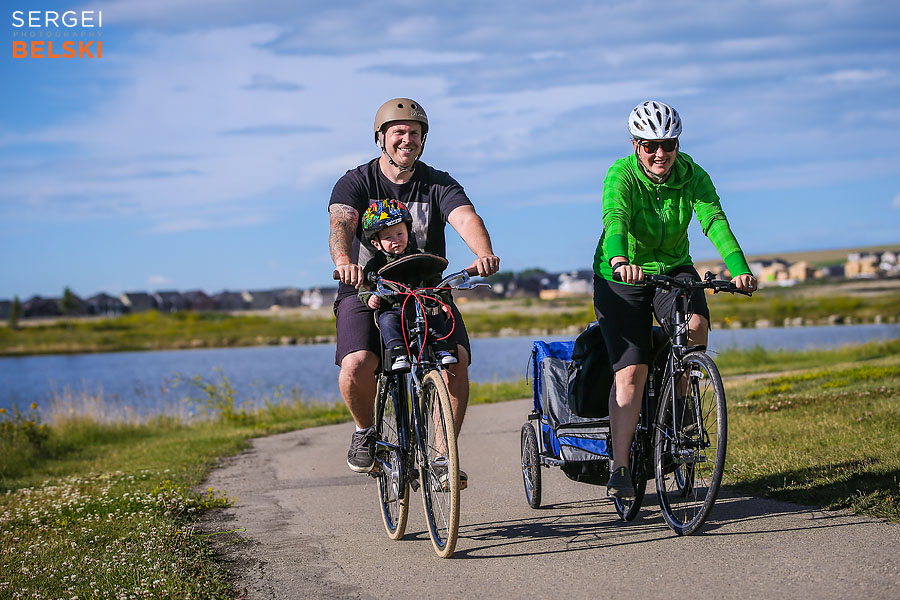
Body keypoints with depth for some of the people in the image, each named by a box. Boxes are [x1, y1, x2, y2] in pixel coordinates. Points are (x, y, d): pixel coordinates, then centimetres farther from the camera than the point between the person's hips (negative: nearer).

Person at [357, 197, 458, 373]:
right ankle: (398, 353, -39)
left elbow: (435, 281, 16)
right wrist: (369, 298, -13)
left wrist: (443, 300, 1)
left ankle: (441, 349, -24)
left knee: (435, 315, -27)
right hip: (390, 309, -1)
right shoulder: (375, 265, 9)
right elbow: (364, 286, 10)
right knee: (388, 319, -33)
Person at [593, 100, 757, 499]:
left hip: (673, 269, 2)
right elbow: (615, 218, -39)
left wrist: (739, 268, -44)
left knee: (695, 325, -29)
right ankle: (619, 470, -8)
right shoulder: (621, 175, -20)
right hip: (622, 277, -2)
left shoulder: (692, 176, -12)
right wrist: (619, 260, -60)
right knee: (631, 372, -13)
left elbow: (715, 221, -26)